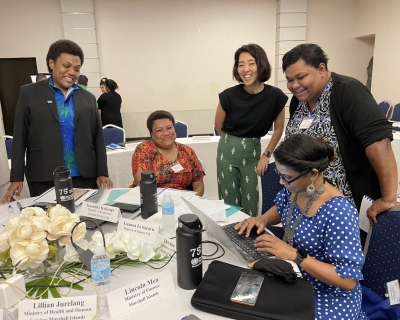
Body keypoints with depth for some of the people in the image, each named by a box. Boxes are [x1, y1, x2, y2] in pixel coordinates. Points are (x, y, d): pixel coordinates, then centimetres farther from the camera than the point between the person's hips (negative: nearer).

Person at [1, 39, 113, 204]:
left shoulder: (88, 98, 11)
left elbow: (98, 138, 9)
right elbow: (19, 138, 3)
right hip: (45, 180, -2)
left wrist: (102, 173, 2)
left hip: (85, 178, 2)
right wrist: (16, 178, -2)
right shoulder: (29, 93, 5)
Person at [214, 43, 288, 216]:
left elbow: (278, 128, 2)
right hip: (228, 151, 0)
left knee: (250, 203, 7)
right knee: (229, 202, 9)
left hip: (253, 152, 1)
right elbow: (219, 126, 3)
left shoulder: (275, 96, -14)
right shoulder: (229, 95, -15)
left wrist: (267, 155, 1)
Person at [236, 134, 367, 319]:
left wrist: (295, 255, -32)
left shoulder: (339, 213, -30)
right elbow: (280, 209, 14)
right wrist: (262, 219, -7)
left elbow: (348, 280, -26)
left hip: (328, 296, -6)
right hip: (293, 278, 6)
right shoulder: (293, 189, -9)